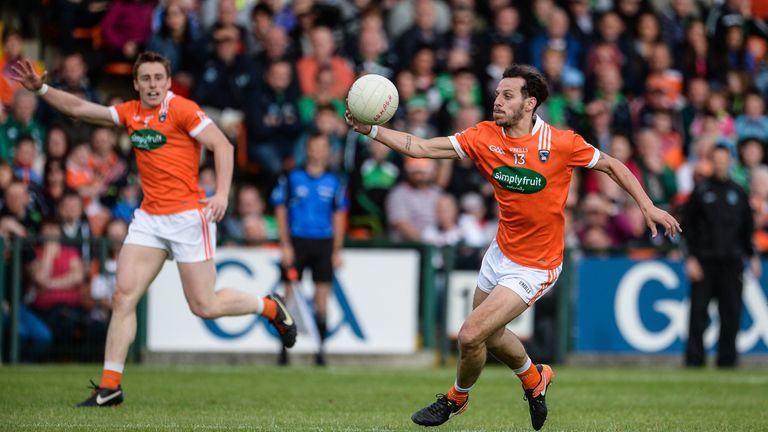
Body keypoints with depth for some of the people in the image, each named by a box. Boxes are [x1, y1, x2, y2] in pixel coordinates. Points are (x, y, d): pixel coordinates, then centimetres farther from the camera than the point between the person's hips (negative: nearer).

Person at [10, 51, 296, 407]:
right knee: (124, 295, -6)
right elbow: (79, 109, 18)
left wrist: (222, 193, -23)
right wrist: (40, 88, 8)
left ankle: (269, 307, 23)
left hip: (188, 215, -6)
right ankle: (110, 386, -4)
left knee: (204, 306, -4)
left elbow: (221, 145, -12)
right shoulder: (130, 113, 12)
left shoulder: (181, 109, -8)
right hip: (149, 217, 6)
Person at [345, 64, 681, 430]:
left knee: (470, 335, -11)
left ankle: (457, 397, 20)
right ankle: (535, 379, 53)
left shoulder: (562, 143, -18)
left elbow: (611, 165, -3)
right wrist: (370, 130, -21)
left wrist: (647, 206, -7)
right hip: (501, 253, 6)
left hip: (535, 268, -6)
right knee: (492, 336, 22)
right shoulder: (485, 137, -7)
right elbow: (420, 148, -10)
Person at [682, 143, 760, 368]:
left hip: (732, 263, 3)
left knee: (731, 313, 1)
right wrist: (691, 258, -6)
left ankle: (727, 359, 7)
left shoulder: (738, 192, 13)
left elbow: (748, 228, 17)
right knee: (698, 312, -6)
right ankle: (694, 360, -3)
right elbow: (688, 225, 3)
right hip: (704, 262, -3)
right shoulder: (701, 191, 4)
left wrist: (753, 256, 7)